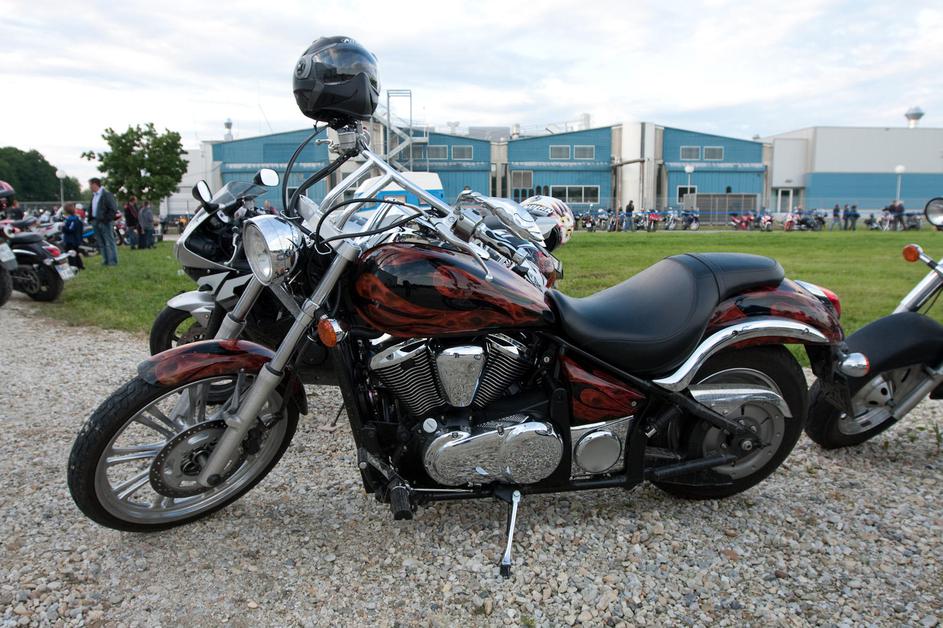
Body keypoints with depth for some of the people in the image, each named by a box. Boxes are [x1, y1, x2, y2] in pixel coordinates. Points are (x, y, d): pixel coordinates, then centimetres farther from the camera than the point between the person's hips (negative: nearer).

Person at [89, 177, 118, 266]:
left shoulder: (106, 194, -10)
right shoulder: (93, 195, 17)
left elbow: (114, 209, -14)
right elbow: (92, 208, 23)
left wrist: (107, 219, -18)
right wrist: (92, 219, 11)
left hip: (105, 223, -9)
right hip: (96, 222, 9)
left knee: (109, 242, -5)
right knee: (101, 243, 11)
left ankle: (113, 261, -2)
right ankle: (105, 260, 17)